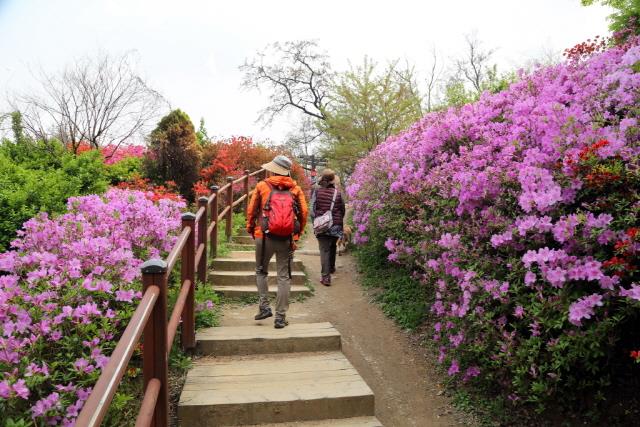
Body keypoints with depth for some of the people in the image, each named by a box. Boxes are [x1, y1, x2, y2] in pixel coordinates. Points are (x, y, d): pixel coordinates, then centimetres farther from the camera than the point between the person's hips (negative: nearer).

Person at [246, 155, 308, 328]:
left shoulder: (262, 186, 1)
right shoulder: (295, 189, 4)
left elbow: (251, 210, 3)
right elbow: (304, 212, 1)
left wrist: (251, 229, 19)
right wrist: (297, 232, 15)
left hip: (265, 236, -1)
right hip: (286, 239, 1)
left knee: (261, 271, 20)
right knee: (284, 277, 7)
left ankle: (264, 306, 11)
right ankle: (281, 317, 8)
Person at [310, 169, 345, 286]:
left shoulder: (317, 191, -5)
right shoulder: (337, 192, -3)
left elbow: (312, 209, -6)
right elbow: (343, 210, 5)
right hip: (336, 226, 2)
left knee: (324, 250, -1)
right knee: (332, 247, 24)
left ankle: (326, 276, -8)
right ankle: (331, 268, 41)